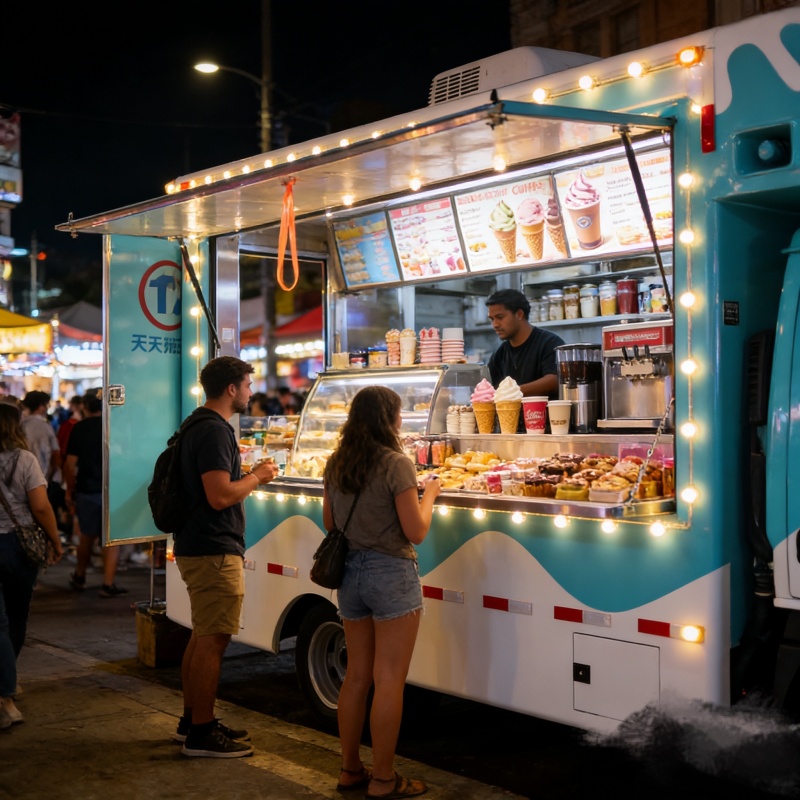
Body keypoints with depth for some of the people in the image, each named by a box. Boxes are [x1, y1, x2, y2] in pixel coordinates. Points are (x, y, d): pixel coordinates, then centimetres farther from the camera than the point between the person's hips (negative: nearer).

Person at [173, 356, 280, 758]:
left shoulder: (199, 426, 15)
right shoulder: (215, 431, -18)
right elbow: (219, 495, -25)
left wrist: (251, 474, 14)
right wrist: (257, 476, -11)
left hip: (196, 547, 11)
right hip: (214, 551, -11)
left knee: (203, 637, 18)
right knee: (212, 640, -4)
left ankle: (192, 720, 27)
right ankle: (201, 733, 3)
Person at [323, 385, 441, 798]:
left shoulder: (335, 464, 5)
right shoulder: (396, 464, -15)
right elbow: (416, 531, -14)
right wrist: (428, 494, 1)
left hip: (350, 572, 7)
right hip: (390, 575, -7)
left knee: (357, 675, 16)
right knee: (388, 681, 1)